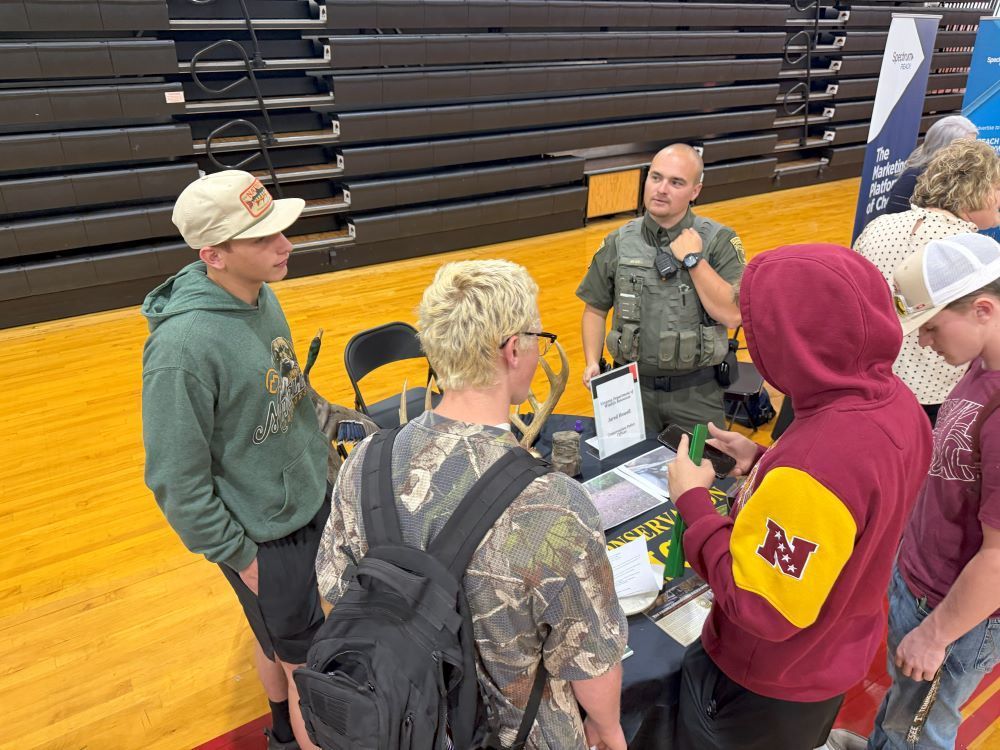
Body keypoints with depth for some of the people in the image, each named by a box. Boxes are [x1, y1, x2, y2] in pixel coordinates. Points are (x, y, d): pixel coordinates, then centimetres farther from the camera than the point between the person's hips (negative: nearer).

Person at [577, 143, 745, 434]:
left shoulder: (719, 241, -7)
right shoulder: (618, 243, -1)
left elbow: (732, 315, -17)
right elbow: (595, 310, 6)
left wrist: (692, 259, -18)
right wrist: (592, 363, -6)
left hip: (696, 392, -1)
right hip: (632, 387, 2)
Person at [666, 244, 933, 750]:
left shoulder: (815, 466, -40)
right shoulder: (894, 401, -12)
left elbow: (760, 608, -30)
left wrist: (693, 500, -23)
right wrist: (765, 462, -3)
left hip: (769, 688, -7)